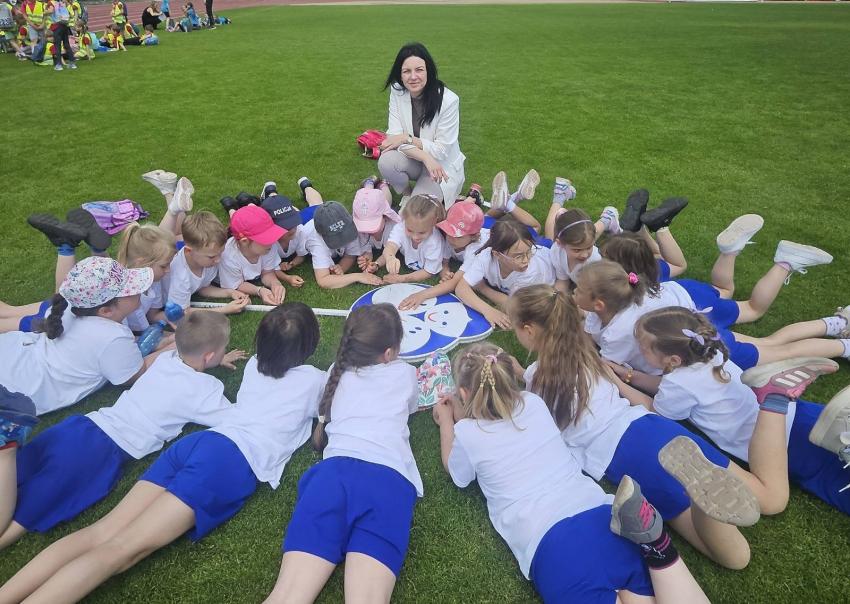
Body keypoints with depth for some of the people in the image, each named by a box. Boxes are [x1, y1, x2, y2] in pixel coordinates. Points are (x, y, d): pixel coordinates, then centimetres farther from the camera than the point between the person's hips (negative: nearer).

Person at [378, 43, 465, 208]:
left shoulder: (449, 100, -22)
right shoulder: (397, 92, -11)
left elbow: (441, 150, -17)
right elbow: (394, 136, -15)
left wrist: (407, 138, -23)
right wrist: (425, 157, -29)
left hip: (443, 165, -4)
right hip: (412, 158, 4)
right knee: (386, 161, -28)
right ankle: (406, 195, 2)